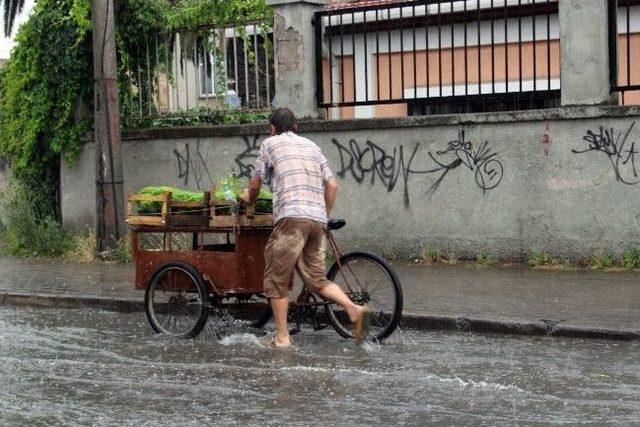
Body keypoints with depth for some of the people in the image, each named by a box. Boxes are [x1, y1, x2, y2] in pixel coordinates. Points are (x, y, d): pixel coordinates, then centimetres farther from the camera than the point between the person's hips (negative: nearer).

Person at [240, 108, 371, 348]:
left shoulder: (271, 143, 10)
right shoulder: (311, 146, 24)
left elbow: (255, 183, 15)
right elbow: (332, 185, 19)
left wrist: (249, 198, 37)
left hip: (292, 217, -6)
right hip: (318, 220, 6)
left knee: (277, 279, 4)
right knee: (316, 278, 12)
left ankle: (282, 337, 5)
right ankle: (355, 309, -8)